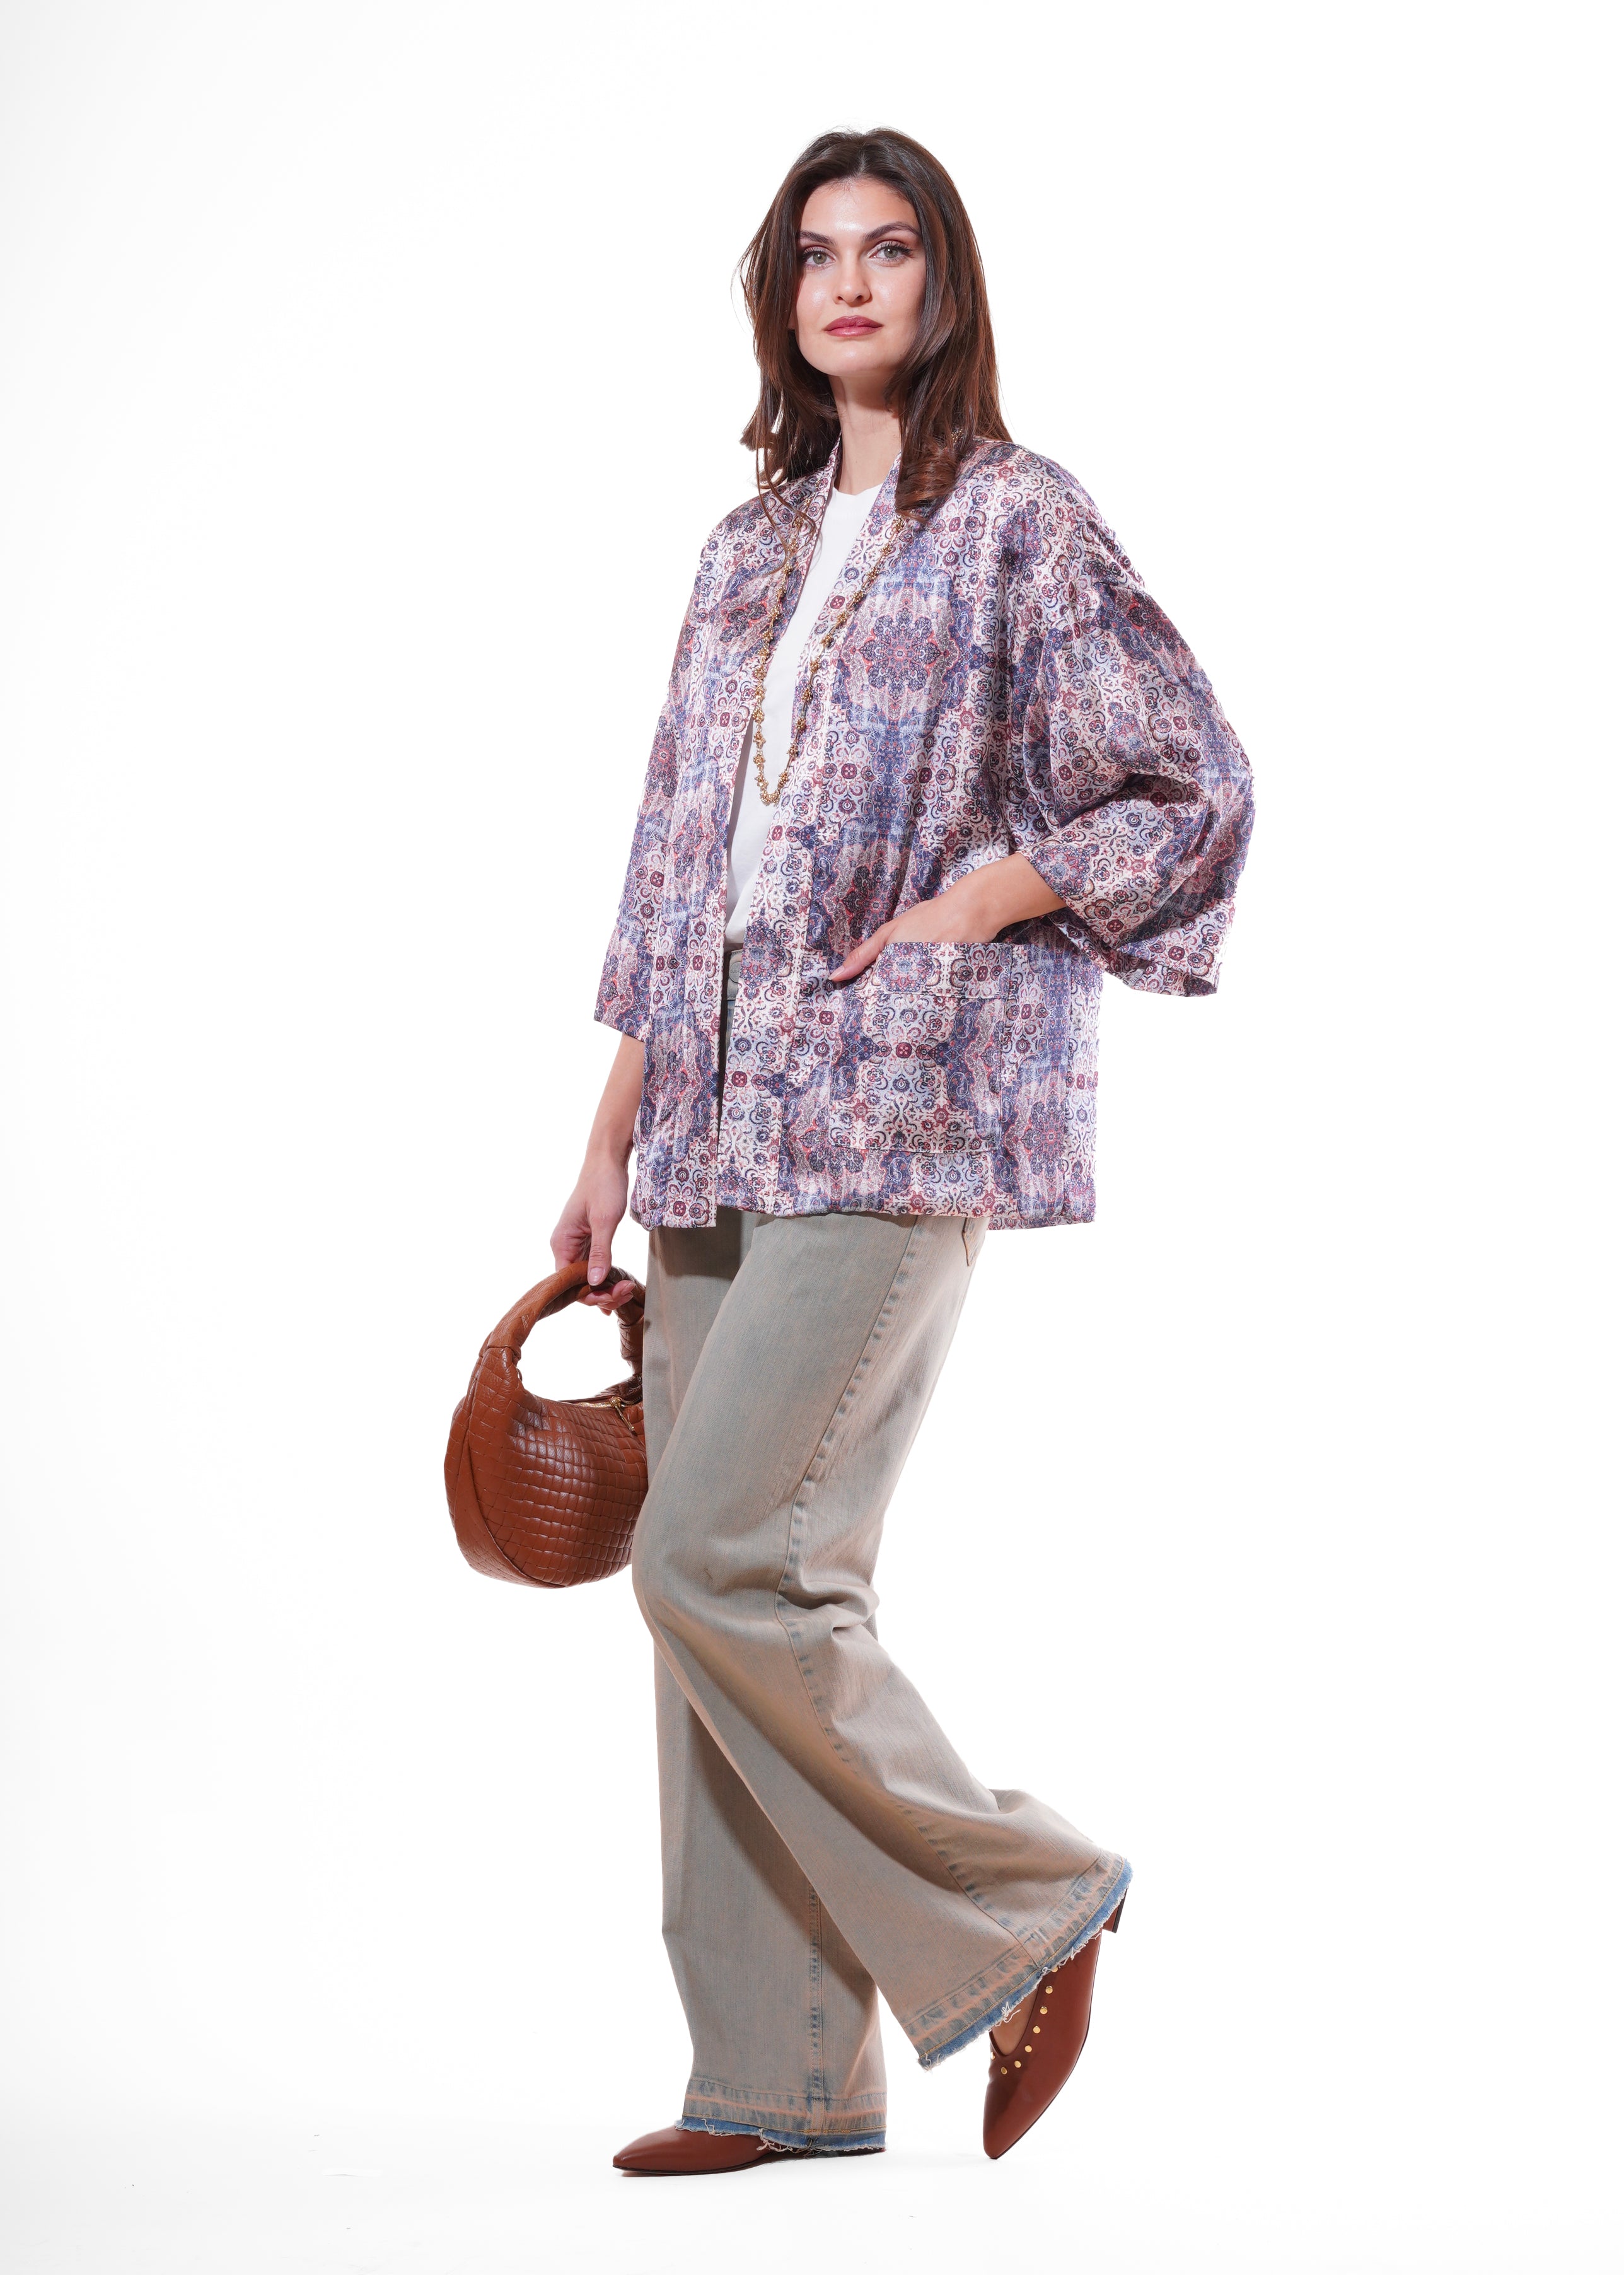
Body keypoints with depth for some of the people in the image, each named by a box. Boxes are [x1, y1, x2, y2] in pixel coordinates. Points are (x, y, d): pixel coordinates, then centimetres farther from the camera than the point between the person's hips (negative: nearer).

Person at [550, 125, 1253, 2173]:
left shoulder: (1018, 523, -2)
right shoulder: (754, 544, 18)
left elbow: (1194, 790, -3)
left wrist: (958, 912, -10)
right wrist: (611, 1146, 15)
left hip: (902, 1109, -7)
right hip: (725, 1128, 7)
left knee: (721, 1559, -15)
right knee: (715, 1581, 4)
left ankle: (1021, 1907, 4)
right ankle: (781, 2074, 13)